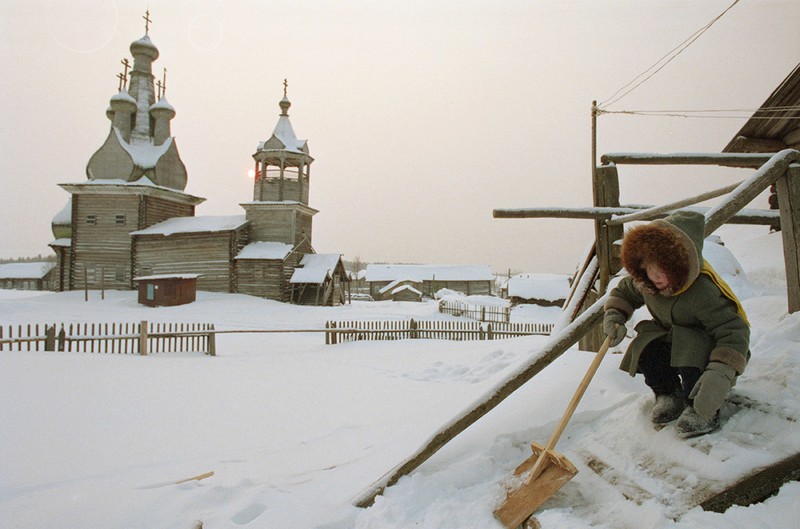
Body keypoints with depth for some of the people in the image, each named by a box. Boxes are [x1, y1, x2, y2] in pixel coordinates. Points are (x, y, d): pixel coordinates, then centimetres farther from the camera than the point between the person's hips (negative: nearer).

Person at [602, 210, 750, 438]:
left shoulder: (702, 292, -36)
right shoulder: (644, 283, -15)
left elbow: (733, 333, -39)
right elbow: (624, 291, 7)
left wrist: (719, 375, -52)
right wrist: (613, 316, -12)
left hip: (706, 345, -5)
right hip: (673, 337, 6)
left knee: (690, 353, -37)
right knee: (645, 348, -24)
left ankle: (704, 411, -13)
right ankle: (669, 394, 3)